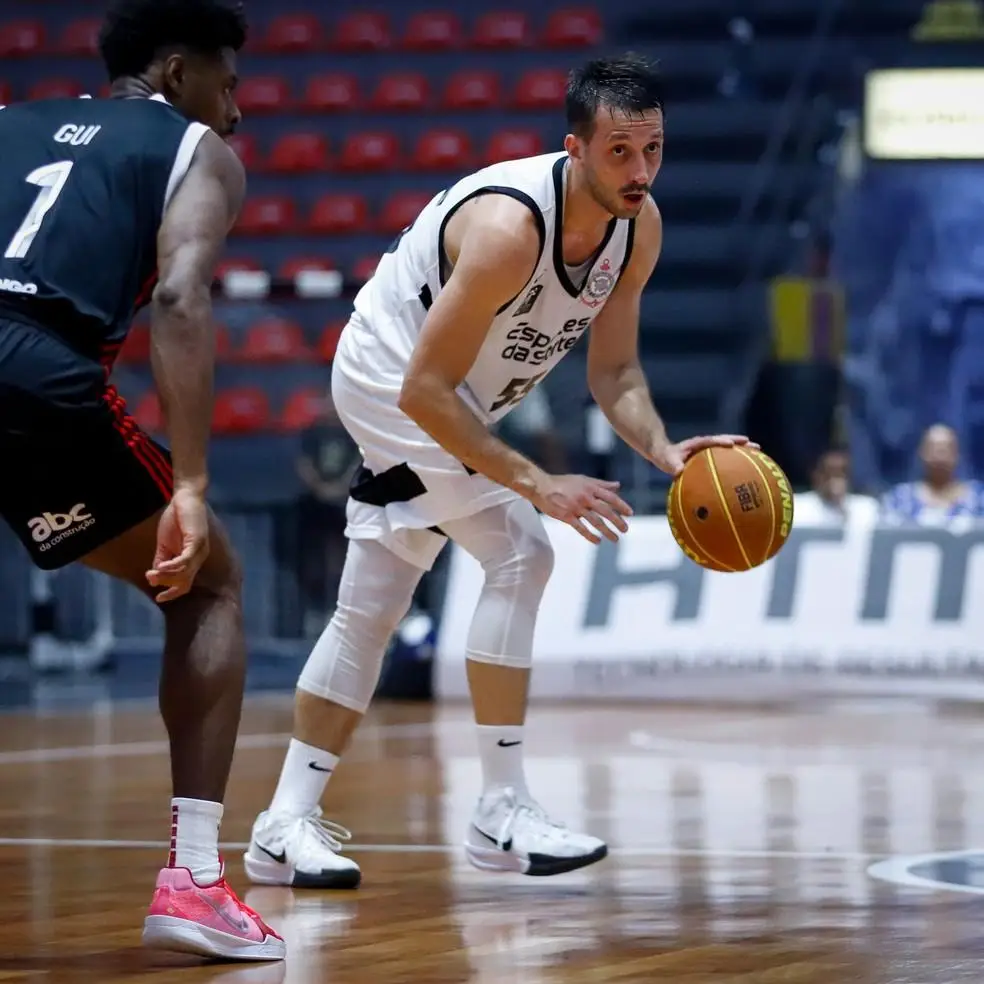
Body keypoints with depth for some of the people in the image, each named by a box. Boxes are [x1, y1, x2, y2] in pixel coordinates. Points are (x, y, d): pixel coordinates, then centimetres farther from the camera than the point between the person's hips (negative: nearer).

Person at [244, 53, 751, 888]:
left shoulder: (640, 227, -12)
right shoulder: (508, 225, -35)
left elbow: (613, 367, -2)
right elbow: (425, 389, -32)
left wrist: (664, 452, -21)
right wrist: (538, 485, -34)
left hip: (439, 396, 9)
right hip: (394, 376, -9)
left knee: (371, 610, 11)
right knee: (520, 553, -20)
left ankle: (288, 824, 18)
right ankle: (503, 811, -16)